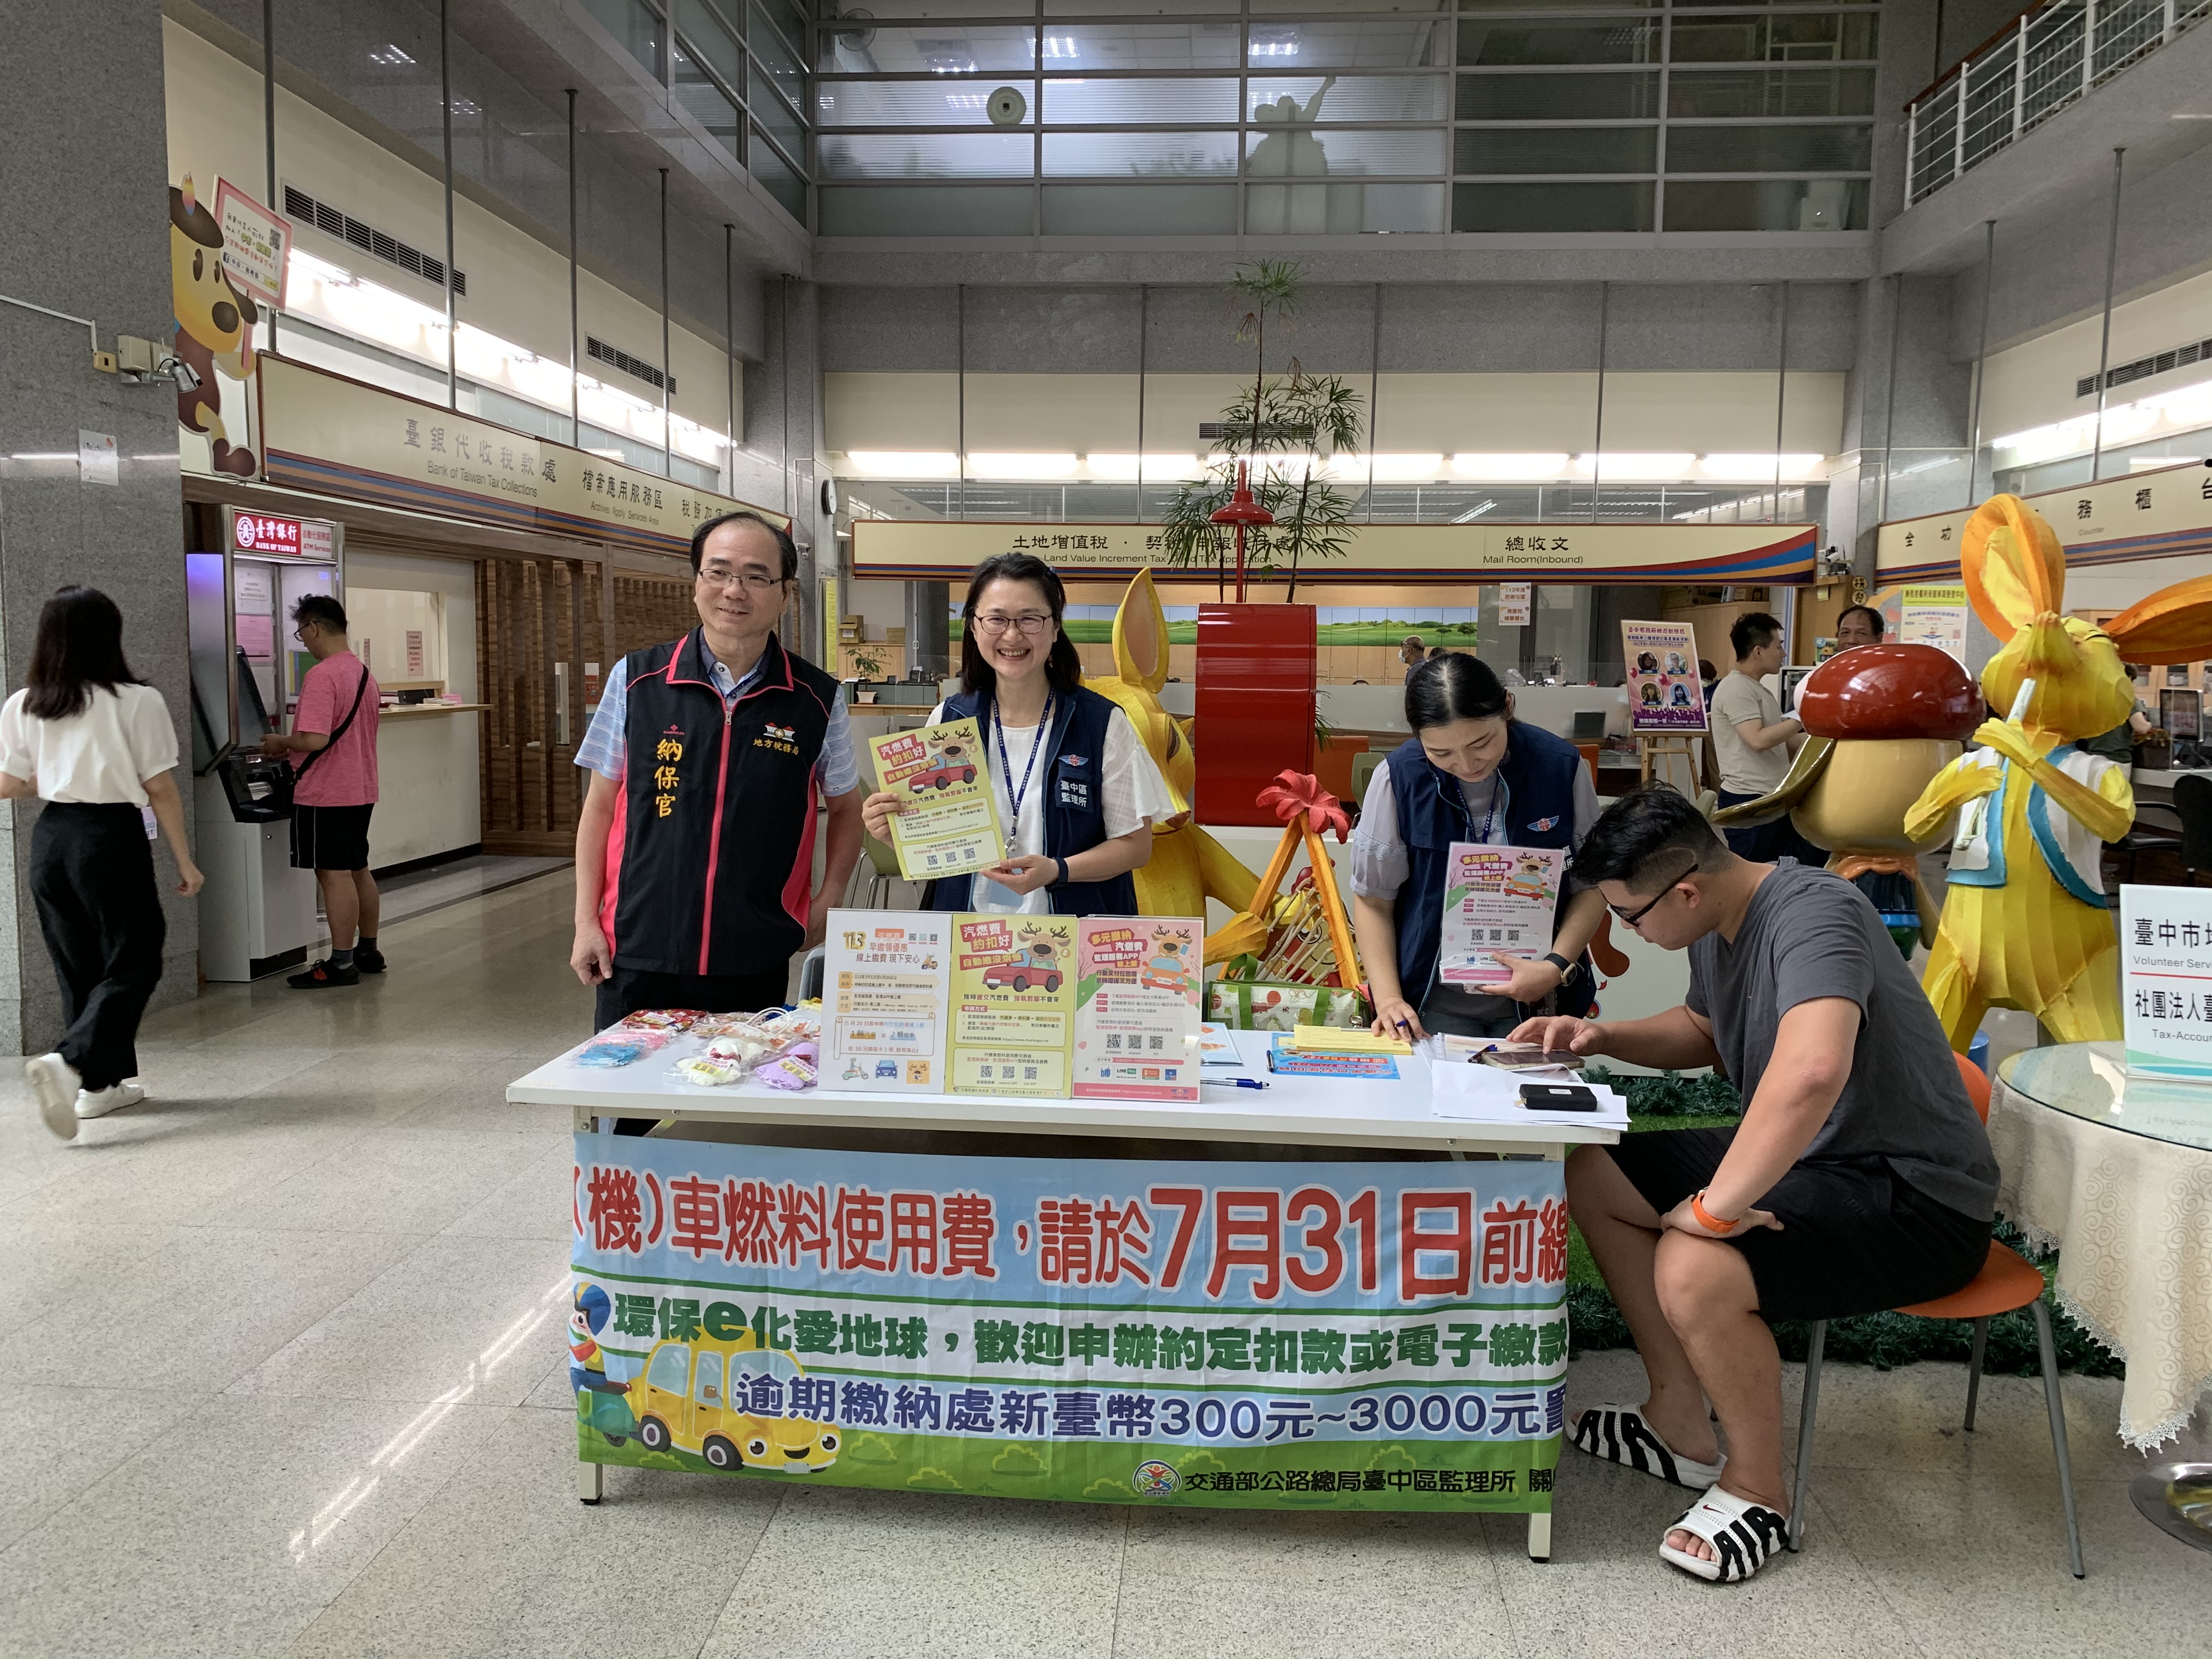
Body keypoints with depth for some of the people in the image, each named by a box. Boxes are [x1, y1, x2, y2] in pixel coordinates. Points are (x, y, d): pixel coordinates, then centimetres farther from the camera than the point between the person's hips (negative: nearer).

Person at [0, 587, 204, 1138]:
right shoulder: (137, 701, -11)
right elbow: (160, 790, -8)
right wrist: (184, 861, 0)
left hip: (51, 837, 5)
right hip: (112, 836, -5)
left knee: (78, 965, 15)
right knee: (132, 963, 3)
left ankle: (103, 1082, 23)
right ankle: (68, 1062, -17)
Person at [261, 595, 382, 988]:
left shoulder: (322, 676, -18)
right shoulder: (364, 672, 11)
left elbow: (315, 739, -27)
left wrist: (281, 743, -7)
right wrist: (292, 748, 21)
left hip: (326, 794, -9)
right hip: (361, 789, 9)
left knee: (334, 874, -4)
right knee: (357, 870, 17)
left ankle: (341, 963, 1)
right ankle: (368, 951, 26)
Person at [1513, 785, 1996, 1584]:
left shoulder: (1814, 913, -28)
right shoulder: (1718, 924, 3)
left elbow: (1810, 1072, -46)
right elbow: (1703, 1031, 24)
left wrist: (1717, 1207, -37)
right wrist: (1600, 1037, 6)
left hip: (1916, 1198, -10)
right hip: (1807, 1160, 10)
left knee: (1696, 1269, -31)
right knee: (1594, 1175, 7)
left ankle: (1757, 1488, -3)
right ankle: (1682, 1425, 17)